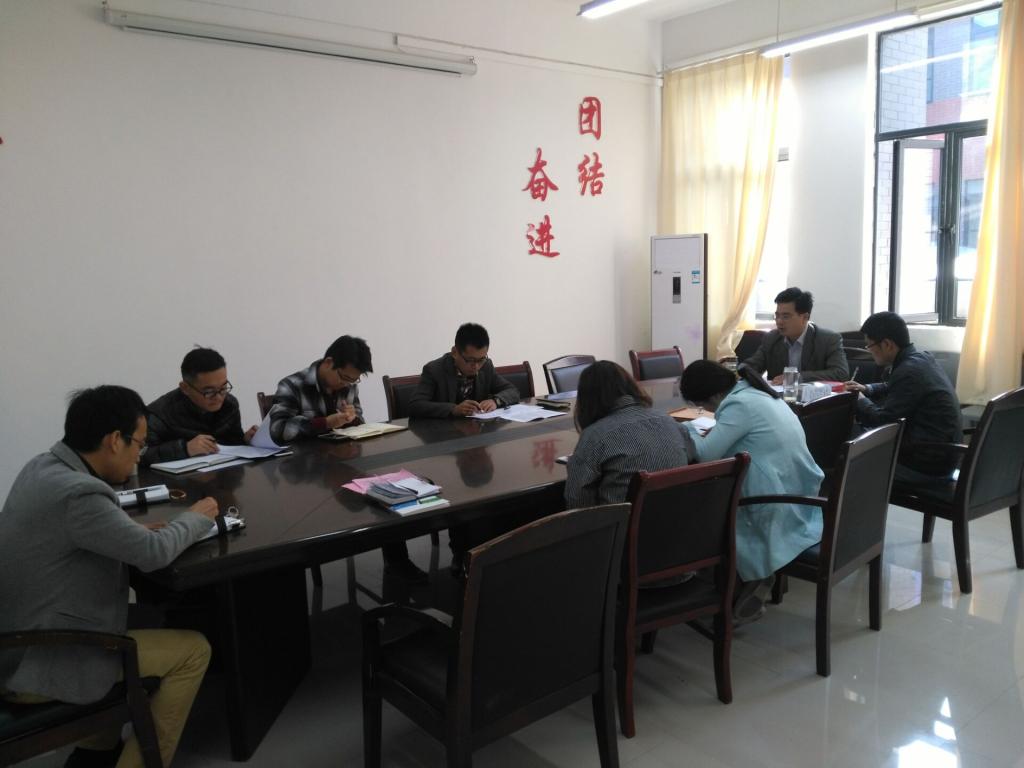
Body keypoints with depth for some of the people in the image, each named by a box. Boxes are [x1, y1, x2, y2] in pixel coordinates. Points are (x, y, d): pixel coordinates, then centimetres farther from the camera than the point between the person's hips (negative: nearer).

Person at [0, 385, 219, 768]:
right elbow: (154, 553, -20)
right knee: (194, 650, -3)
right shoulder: (78, 493, -28)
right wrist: (197, 517, -2)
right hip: (35, 666, -10)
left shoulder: (43, 466, 1)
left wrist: (140, 530, 1)